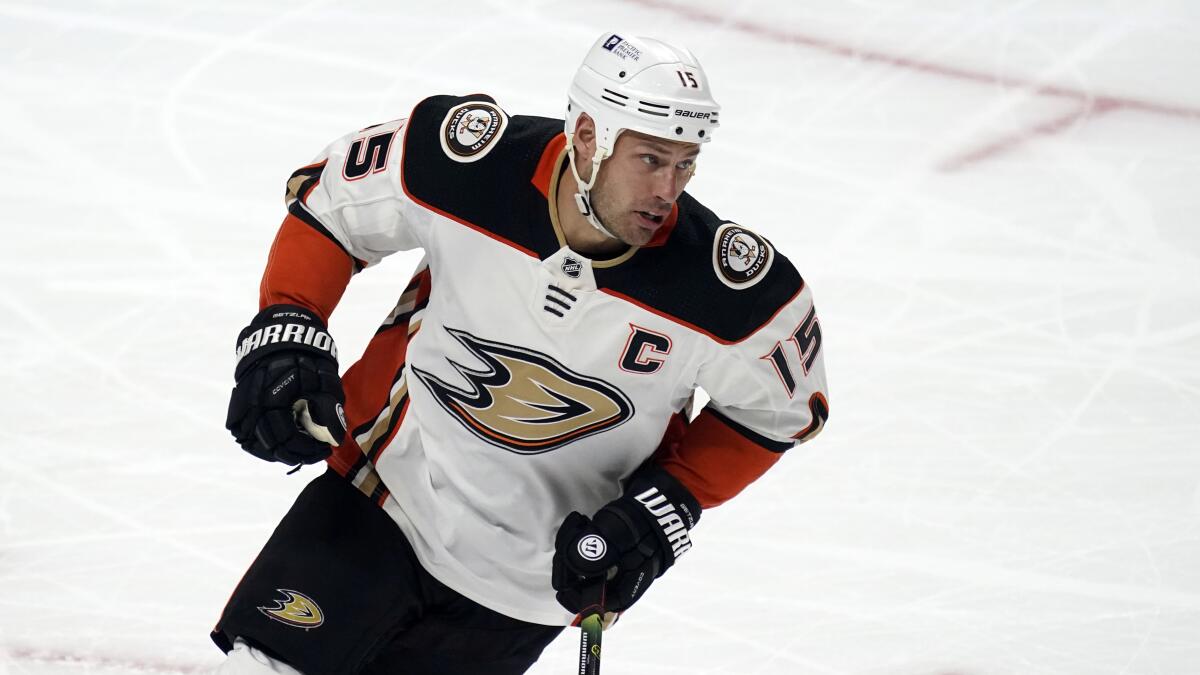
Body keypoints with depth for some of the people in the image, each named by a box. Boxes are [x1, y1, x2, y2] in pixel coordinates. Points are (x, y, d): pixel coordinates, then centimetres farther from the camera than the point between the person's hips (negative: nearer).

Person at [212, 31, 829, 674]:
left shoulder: (730, 291, -23)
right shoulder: (467, 160, -22)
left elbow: (776, 409, -3)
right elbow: (332, 197, -2)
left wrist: (668, 503, -12)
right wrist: (286, 330, -13)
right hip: (385, 488, 1)